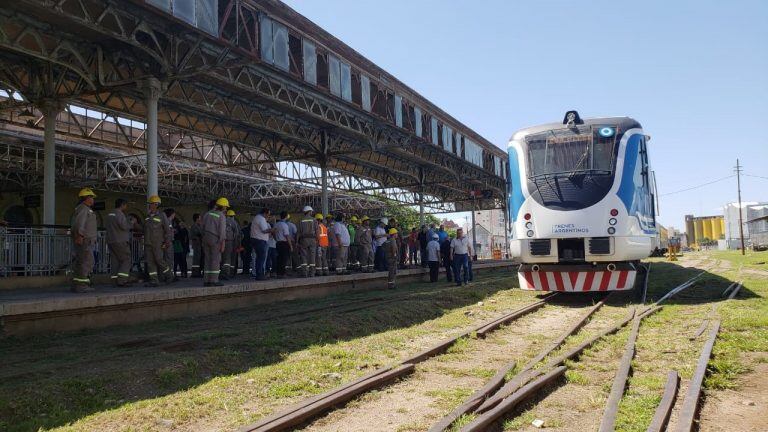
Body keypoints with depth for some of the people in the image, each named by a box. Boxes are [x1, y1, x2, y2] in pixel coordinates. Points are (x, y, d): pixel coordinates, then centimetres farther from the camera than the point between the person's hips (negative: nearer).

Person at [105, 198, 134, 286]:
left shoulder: (110, 214, 18)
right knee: (126, 260, -4)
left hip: (110, 241, 9)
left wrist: (129, 220, 22)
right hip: (120, 242, -9)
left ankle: (116, 280, 3)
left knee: (114, 261, 6)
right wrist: (132, 222, -3)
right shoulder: (119, 214, -11)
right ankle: (121, 280, -13)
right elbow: (124, 226, -21)